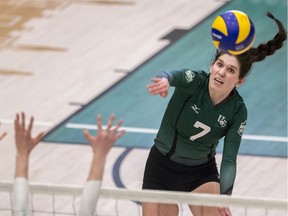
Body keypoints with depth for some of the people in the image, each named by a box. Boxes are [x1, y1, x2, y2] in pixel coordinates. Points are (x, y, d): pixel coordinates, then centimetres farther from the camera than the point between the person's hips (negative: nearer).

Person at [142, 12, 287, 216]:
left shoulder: (237, 111, -16)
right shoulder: (194, 81, -22)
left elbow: (229, 160, -18)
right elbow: (175, 75, -45)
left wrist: (224, 197, -35)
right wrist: (164, 79, -70)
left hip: (201, 174, 1)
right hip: (161, 168, 0)